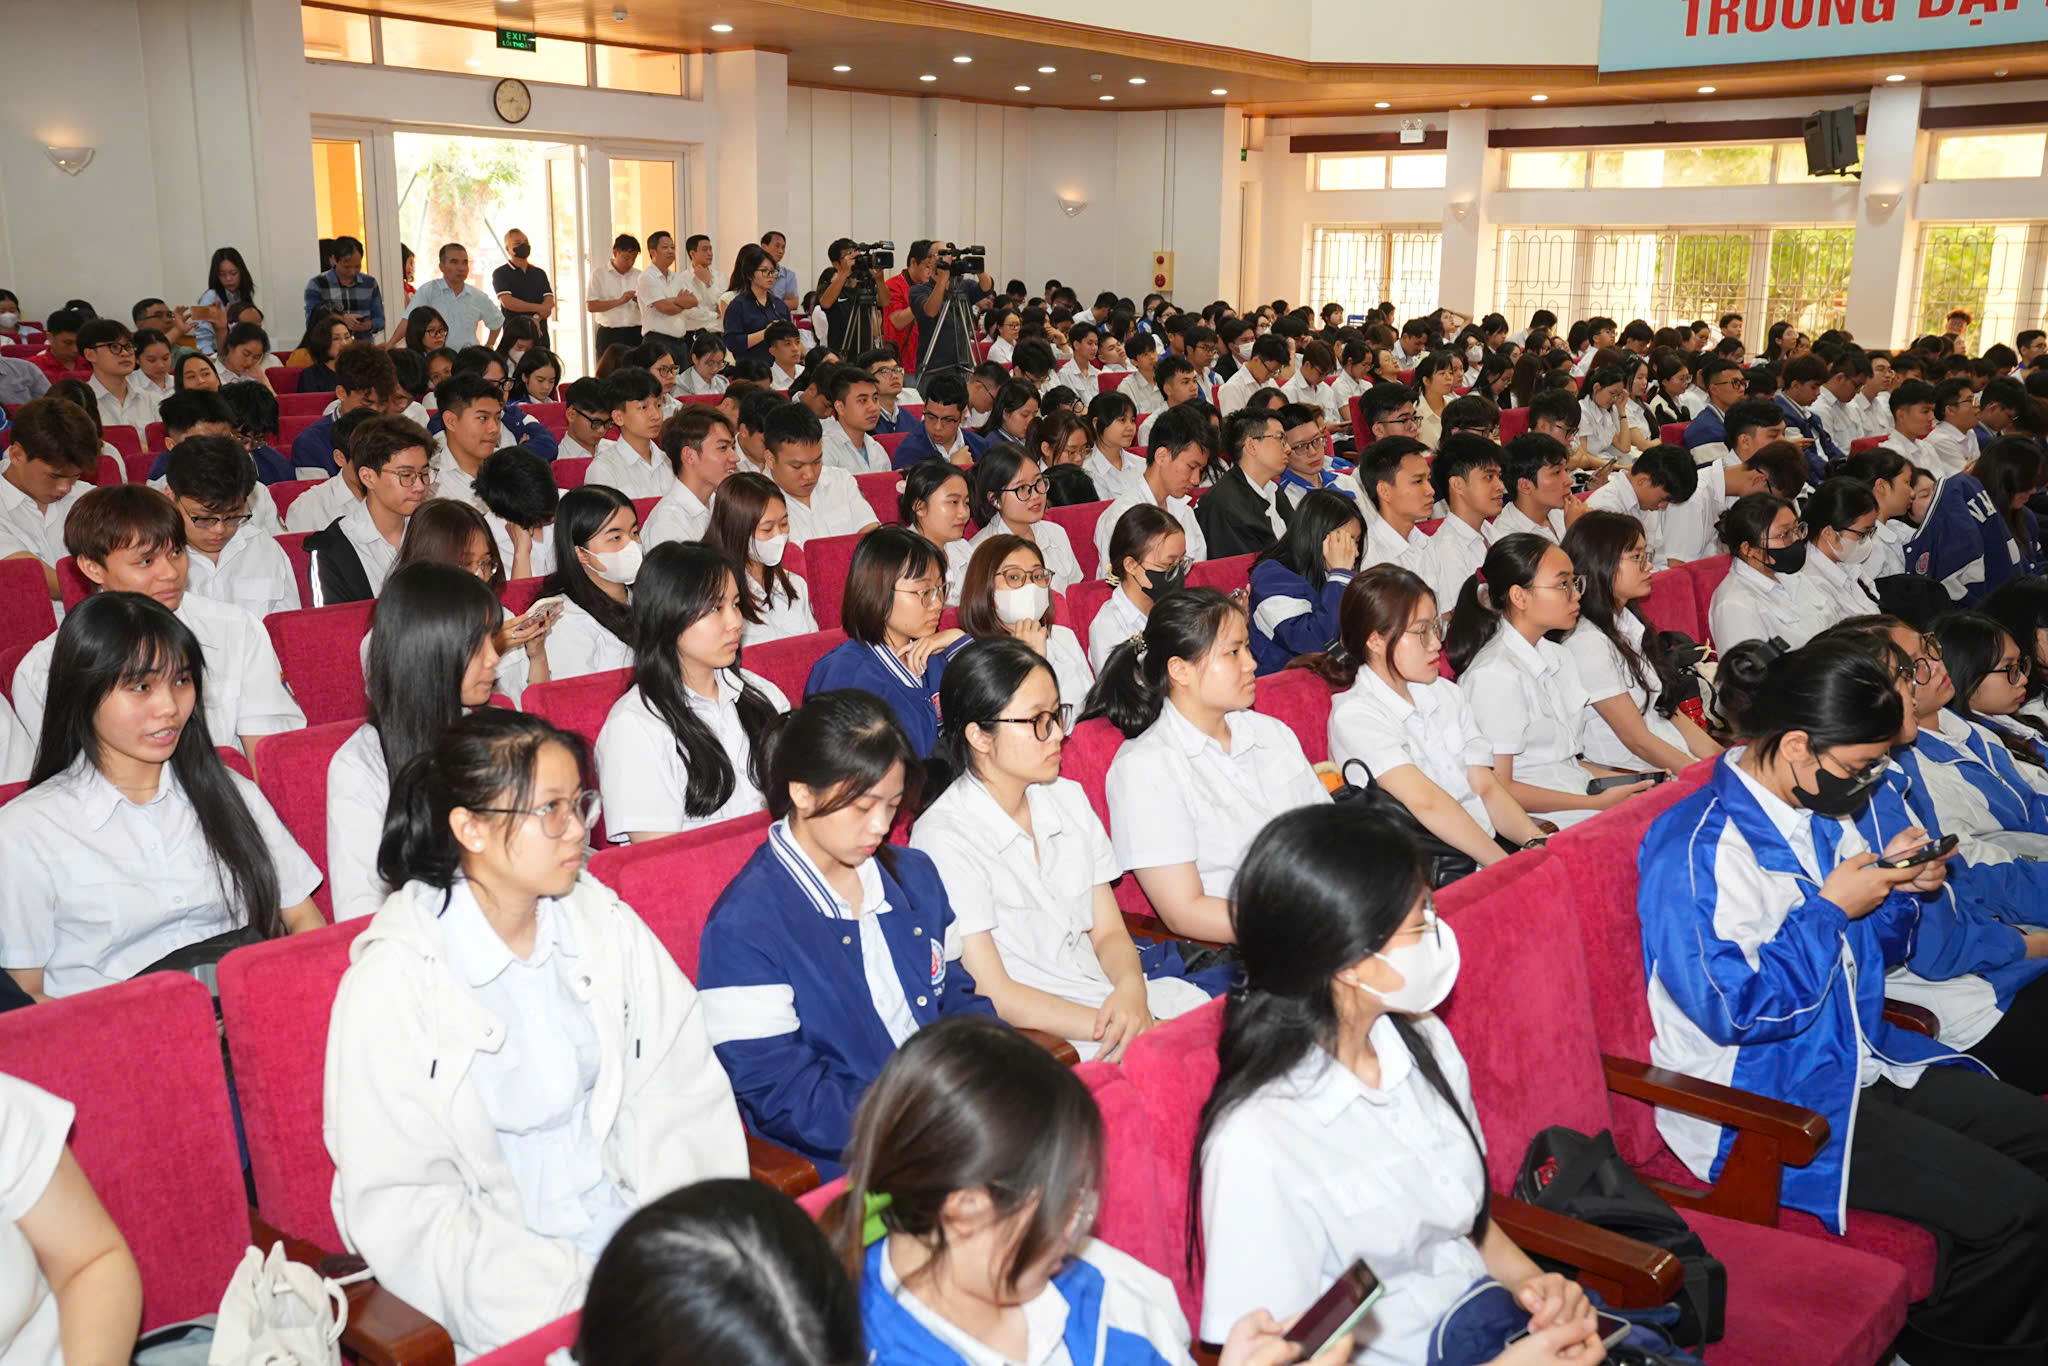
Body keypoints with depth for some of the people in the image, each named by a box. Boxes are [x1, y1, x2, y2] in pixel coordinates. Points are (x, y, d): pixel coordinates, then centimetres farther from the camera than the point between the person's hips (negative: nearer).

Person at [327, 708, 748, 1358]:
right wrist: (570, 1293, -19)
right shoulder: (396, 979, -10)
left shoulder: (605, 922, 3)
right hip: (501, 1273, -4)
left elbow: (684, 1091, 1)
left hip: (630, 1217, 4)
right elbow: (400, 1201, -12)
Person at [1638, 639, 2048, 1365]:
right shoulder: (1698, 848, -23)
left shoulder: (1820, 815, 8)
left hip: (1857, 1060, 10)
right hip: (1762, 1105, -10)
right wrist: (1832, 910, -19)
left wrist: (1898, 887, -2)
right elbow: (1733, 1006, -26)